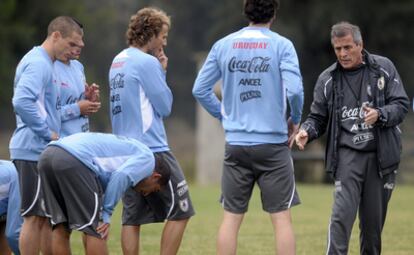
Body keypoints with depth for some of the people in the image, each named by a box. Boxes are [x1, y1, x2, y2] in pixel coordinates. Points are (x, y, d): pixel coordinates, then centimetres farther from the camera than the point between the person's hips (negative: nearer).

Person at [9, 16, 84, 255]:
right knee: (34, 217, -7)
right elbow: (22, 102, -28)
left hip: (41, 152, 10)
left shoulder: (45, 63, 18)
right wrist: (48, 133, -20)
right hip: (34, 152, -10)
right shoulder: (38, 63, -14)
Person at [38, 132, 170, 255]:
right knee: (96, 230, 2)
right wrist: (106, 215, -2)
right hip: (74, 160, -8)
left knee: (61, 227, 15)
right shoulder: (147, 157, 13)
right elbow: (120, 177, -7)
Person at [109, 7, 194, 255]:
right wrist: (162, 73, 3)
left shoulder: (117, 62, 15)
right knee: (180, 212, -1)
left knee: (132, 218, 7)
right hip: (153, 150, -9)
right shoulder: (147, 62, -12)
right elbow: (165, 106, -8)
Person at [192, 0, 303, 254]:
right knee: (282, 218, 1)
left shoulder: (223, 45, 5)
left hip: (235, 144, 3)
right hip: (273, 144, -3)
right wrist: (295, 120, 3)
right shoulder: (281, 45, -5)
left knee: (231, 218, 7)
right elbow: (294, 90, -15)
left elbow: (200, 89, 6)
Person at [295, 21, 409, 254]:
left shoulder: (384, 68, 1)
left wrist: (379, 115, -21)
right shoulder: (328, 79, 5)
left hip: (380, 155, 0)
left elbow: (402, 105, -1)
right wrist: (307, 132, -10)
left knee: (374, 220, 7)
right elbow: (318, 117, 12)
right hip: (347, 154, 0)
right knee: (342, 214, -15)